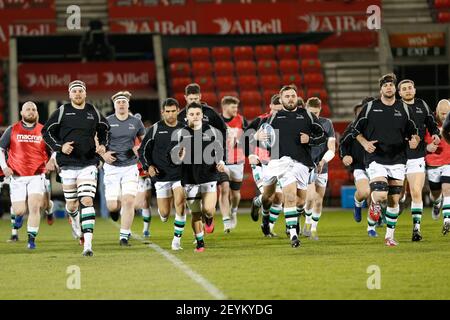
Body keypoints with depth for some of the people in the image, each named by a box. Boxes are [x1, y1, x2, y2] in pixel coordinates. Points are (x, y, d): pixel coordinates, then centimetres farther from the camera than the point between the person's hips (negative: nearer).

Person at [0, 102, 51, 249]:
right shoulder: (12, 130, 4)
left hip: (37, 176, 0)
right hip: (17, 177, 0)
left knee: (34, 206, -16)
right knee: (19, 210, -3)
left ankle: (31, 240, -8)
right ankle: (19, 215, 36)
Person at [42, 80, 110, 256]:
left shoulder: (94, 112, 6)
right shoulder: (62, 111, 0)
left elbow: (104, 129, 23)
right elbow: (46, 131, 5)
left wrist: (103, 145, 5)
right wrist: (60, 146, -9)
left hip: (88, 164, 0)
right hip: (68, 164, 0)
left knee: (87, 201, -14)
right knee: (72, 204, 9)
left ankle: (88, 244, -19)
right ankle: (74, 217, 49)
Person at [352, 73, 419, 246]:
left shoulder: (404, 108, 7)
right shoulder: (370, 107, 1)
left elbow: (412, 131, 15)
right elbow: (356, 130, 8)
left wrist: (414, 140, -8)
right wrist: (365, 143, -10)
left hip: (397, 160, 3)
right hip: (376, 159, -3)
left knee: (394, 200, 4)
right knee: (381, 195, -21)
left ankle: (390, 235, 18)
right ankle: (375, 203, 16)